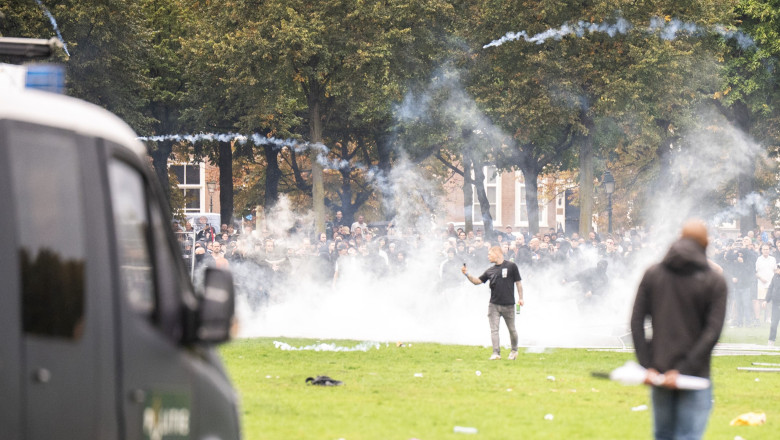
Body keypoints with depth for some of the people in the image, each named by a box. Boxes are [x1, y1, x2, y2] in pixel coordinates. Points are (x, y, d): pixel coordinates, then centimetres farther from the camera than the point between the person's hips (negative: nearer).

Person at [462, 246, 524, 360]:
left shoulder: (511, 266, -1)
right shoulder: (490, 270, 11)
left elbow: (518, 282, 1)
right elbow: (477, 281, 11)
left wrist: (520, 298, -4)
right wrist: (467, 274, -3)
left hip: (508, 304, -3)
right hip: (494, 305, 3)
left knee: (512, 329, 8)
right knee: (494, 329, -6)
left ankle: (514, 350, 27)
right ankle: (496, 353, -8)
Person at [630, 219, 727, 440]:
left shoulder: (653, 273, 4)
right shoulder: (715, 281, -5)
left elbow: (637, 321, -1)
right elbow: (712, 331, -12)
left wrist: (646, 366, -4)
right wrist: (683, 370, -13)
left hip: (658, 372, 3)